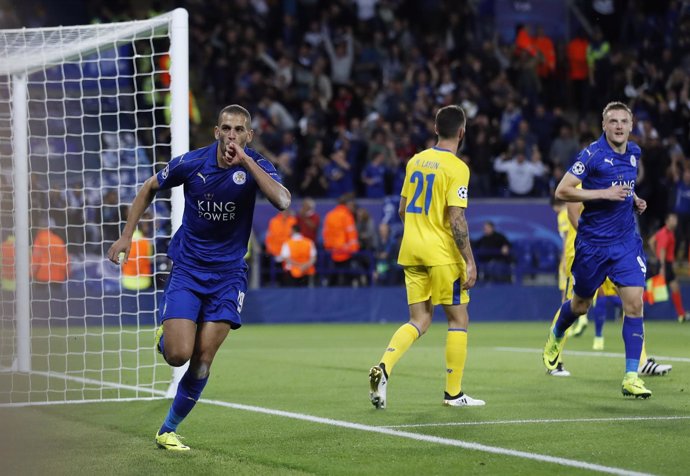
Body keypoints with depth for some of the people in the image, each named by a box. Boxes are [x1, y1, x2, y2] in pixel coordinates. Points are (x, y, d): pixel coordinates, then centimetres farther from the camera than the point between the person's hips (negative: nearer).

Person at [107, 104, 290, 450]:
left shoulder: (256, 166, -10)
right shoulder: (191, 163, -9)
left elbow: (282, 201, -30)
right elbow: (150, 188, 10)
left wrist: (245, 161, -32)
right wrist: (127, 235, 5)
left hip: (228, 275, 0)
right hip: (187, 269, 0)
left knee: (202, 362, -5)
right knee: (178, 354, -14)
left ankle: (168, 430, 14)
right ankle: (163, 336, 23)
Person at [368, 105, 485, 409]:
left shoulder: (415, 161, 9)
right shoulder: (457, 168, -12)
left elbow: (402, 209, 16)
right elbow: (456, 219, -18)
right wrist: (470, 262, -15)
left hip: (411, 252, 6)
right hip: (442, 254, -6)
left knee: (420, 320, 11)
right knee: (458, 318, 7)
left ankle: (383, 367, -12)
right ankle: (453, 393, 9)